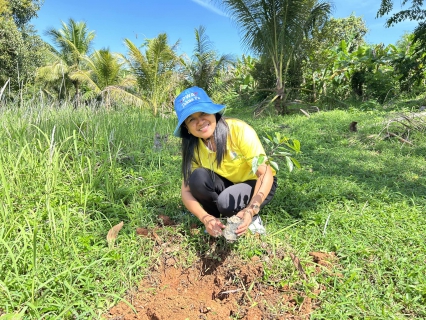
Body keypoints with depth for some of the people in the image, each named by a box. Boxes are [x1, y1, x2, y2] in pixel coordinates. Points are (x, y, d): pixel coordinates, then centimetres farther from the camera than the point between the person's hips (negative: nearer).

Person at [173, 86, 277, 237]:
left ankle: (253, 218, -2)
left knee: (227, 201, -34)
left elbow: (266, 174, -29)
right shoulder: (192, 147, -14)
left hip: (256, 184, -4)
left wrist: (250, 211, -44)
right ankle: (217, 220, -2)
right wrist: (206, 218, -34)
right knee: (198, 177, -26)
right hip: (227, 185, 4)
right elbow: (186, 190, -16)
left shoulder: (239, 130, -27)